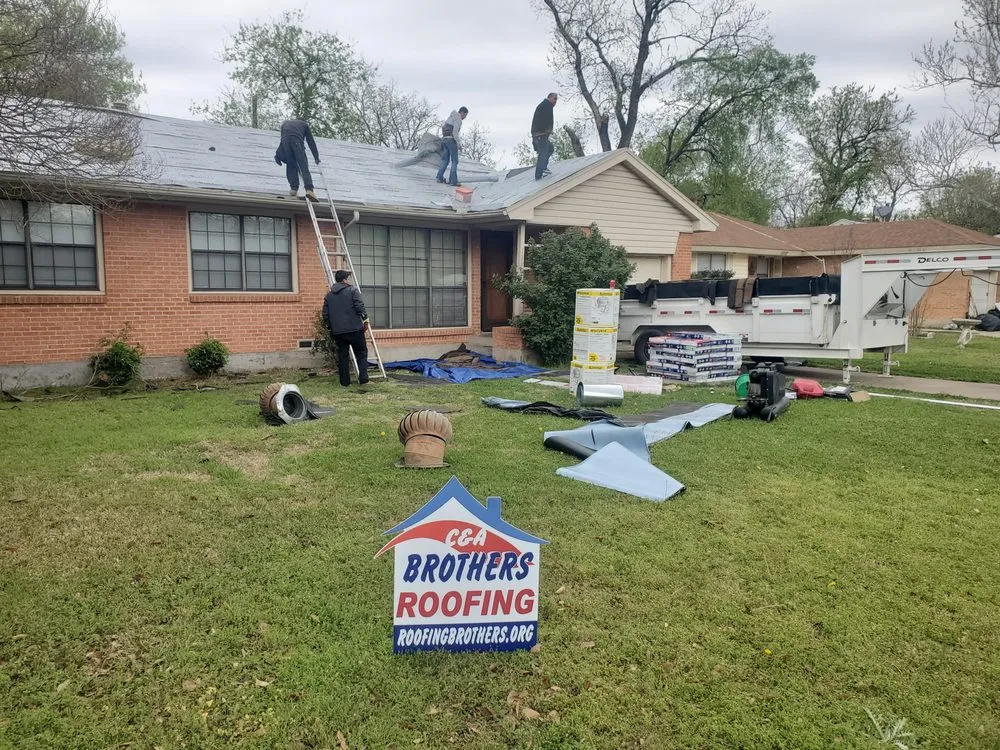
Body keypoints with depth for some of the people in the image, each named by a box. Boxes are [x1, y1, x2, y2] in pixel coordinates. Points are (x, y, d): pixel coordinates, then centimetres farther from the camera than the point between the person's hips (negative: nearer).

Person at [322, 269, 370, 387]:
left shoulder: (329, 294, 12)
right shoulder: (352, 290, -2)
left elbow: (325, 313, 14)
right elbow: (360, 306, -13)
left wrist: (330, 327, 22)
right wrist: (365, 320, -5)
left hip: (338, 331, 4)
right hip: (354, 329, -4)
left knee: (342, 356, 8)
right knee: (361, 353, 4)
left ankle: (345, 382, 8)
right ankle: (363, 377, -7)